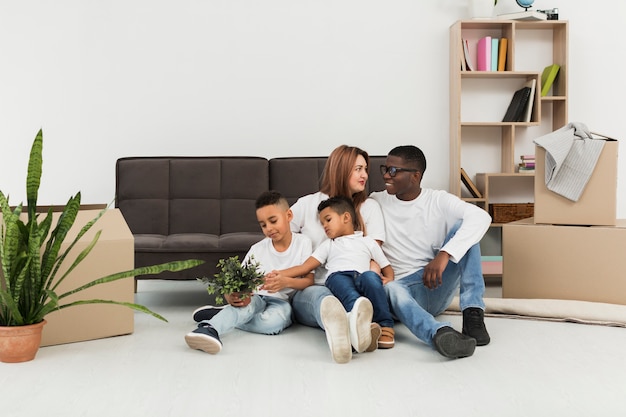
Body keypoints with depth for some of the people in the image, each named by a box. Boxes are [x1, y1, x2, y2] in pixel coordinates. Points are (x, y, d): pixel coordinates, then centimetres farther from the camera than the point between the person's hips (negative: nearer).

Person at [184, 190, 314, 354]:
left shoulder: (303, 243, 1)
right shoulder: (257, 249, 4)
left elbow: (309, 280, -5)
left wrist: (287, 282, -27)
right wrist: (230, 296, -29)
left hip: (282, 301, -1)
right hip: (256, 297, 1)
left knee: (273, 322, -37)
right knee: (248, 303, -36)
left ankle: (217, 315, -22)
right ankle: (210, 328, -59)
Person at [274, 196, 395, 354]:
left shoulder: (368, 242, 32)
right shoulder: (328, 245, 36)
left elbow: (387, 267, 26)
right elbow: (305, 267, 25)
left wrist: (389, 279, 2)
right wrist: (278, 274, 11)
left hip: (361, 277, 1)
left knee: (370, 276, -36)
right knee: (341, 280, -38)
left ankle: (385, 326, -41)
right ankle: (361, 323, -66)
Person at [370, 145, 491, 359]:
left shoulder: (438, 201, -1)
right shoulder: (376, 202, 6)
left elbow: (481, 217, -19)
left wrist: (444, 255, -33)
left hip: (438, 286, 1)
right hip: (403, 286, 0)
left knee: (462, 226, -17)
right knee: (389, 290, -37)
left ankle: (472, 312, -25)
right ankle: (439, 333, -64)